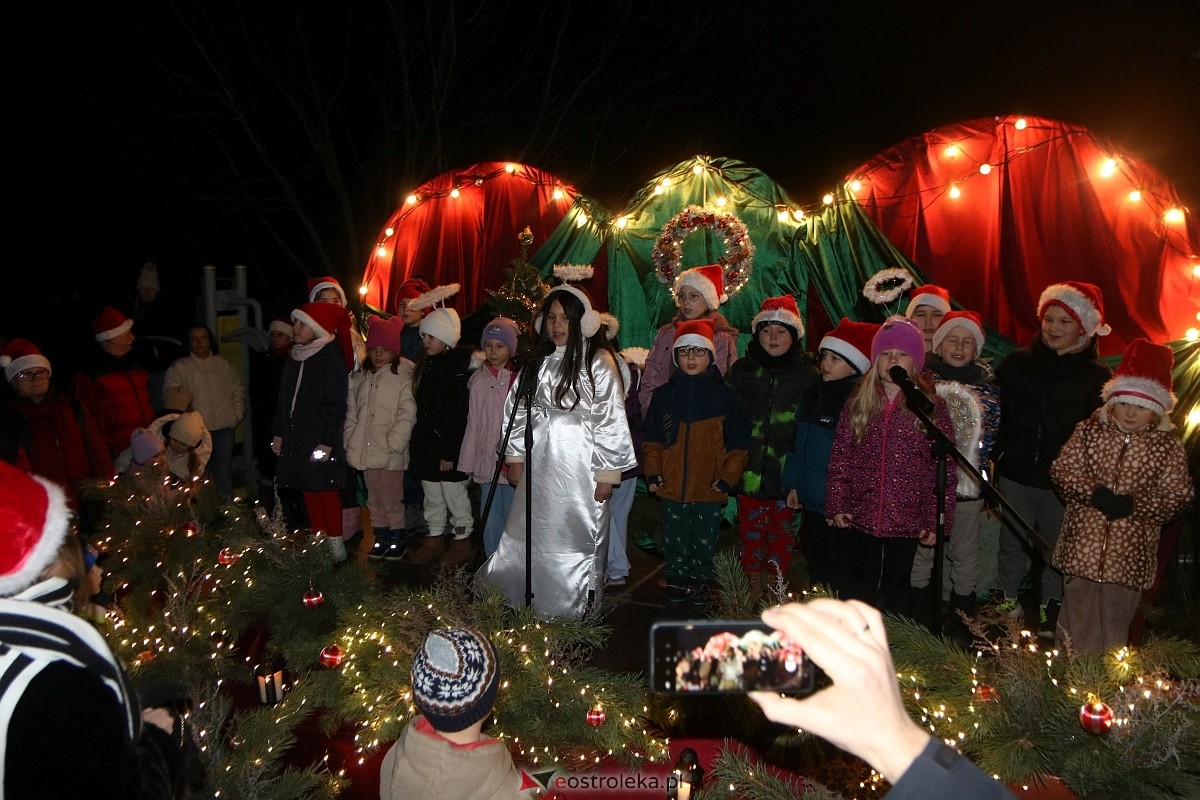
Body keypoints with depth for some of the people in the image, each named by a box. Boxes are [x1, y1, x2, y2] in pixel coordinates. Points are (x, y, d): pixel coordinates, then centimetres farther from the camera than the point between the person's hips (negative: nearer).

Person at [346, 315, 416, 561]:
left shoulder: (404, 376, -8)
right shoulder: (359, 377, 12)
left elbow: (407, 414, -13)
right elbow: (351, 412, 13)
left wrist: (393, 443, -17)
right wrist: (350, 441, 4)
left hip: (390, 453, -6)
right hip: (365, 451, 6)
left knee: (392, 499, 0)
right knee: (374, 499, 15)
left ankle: (396, 538, 16)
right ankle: (381, 537, 28)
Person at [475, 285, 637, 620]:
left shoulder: (598, 363, -8)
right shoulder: (536, 361, 10)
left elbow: (611, 419, -9)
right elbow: (518, 409, 15)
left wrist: (607, 472, -10)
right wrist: (515, 457, 12)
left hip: (581, 467, -5)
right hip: (539, 465, 5)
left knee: (576, 538, 3)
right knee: (528, 536, 9)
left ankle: (575, 611, 19)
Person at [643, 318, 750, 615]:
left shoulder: (725, 396, -1)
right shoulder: (664, 395, 5)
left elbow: (738, 444, 0)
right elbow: (652, 440, 8)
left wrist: (728, 477, -8)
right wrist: (652, 472, -2)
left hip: (709, 490, -2)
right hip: (672, 490, 2)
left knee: (704, 544, 8)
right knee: (675, 543, 11)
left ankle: (700, 589, 24)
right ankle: (676, 588, 26)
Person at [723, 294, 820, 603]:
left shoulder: (808, 374, 2)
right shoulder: (741, 370, 6)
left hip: (787, 470, -1)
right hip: (750, 469, 1)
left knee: (782, 529, 7)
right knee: (750, 527, 8)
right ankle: (753, 584, 21)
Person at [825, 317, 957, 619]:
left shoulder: (932, 407, -4)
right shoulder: (857, 403, 2)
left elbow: (945, 468, -4)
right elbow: (839, 456, 3)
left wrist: (937, 519, -6)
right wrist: (837, 505, -1)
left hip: (907, 519, -2)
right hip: (862, 515, 2)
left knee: (897, 585, 10)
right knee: (864, 585, 14)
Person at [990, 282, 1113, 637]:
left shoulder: (1097, 375, -1)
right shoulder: (1017, 362, 3)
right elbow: (997, 415, 3)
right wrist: (995, 455, -5)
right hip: (1015, 473, 1)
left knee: (1057, 548, 11)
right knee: (1013, 544, 12)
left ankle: (1050, 611, 28)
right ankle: (1005, 602, 27)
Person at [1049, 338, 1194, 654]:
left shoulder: (1168, 445, -2)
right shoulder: (1089, 430, -1)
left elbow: (1178, 494, -5)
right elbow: (1062, 470, -4)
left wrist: (1132, 504, -18)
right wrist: (1094, 494, -19)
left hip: (1131, 551, 0)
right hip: (1083, 544, 1)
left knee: (1117, 617, 11)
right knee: (1077, 610, 11)